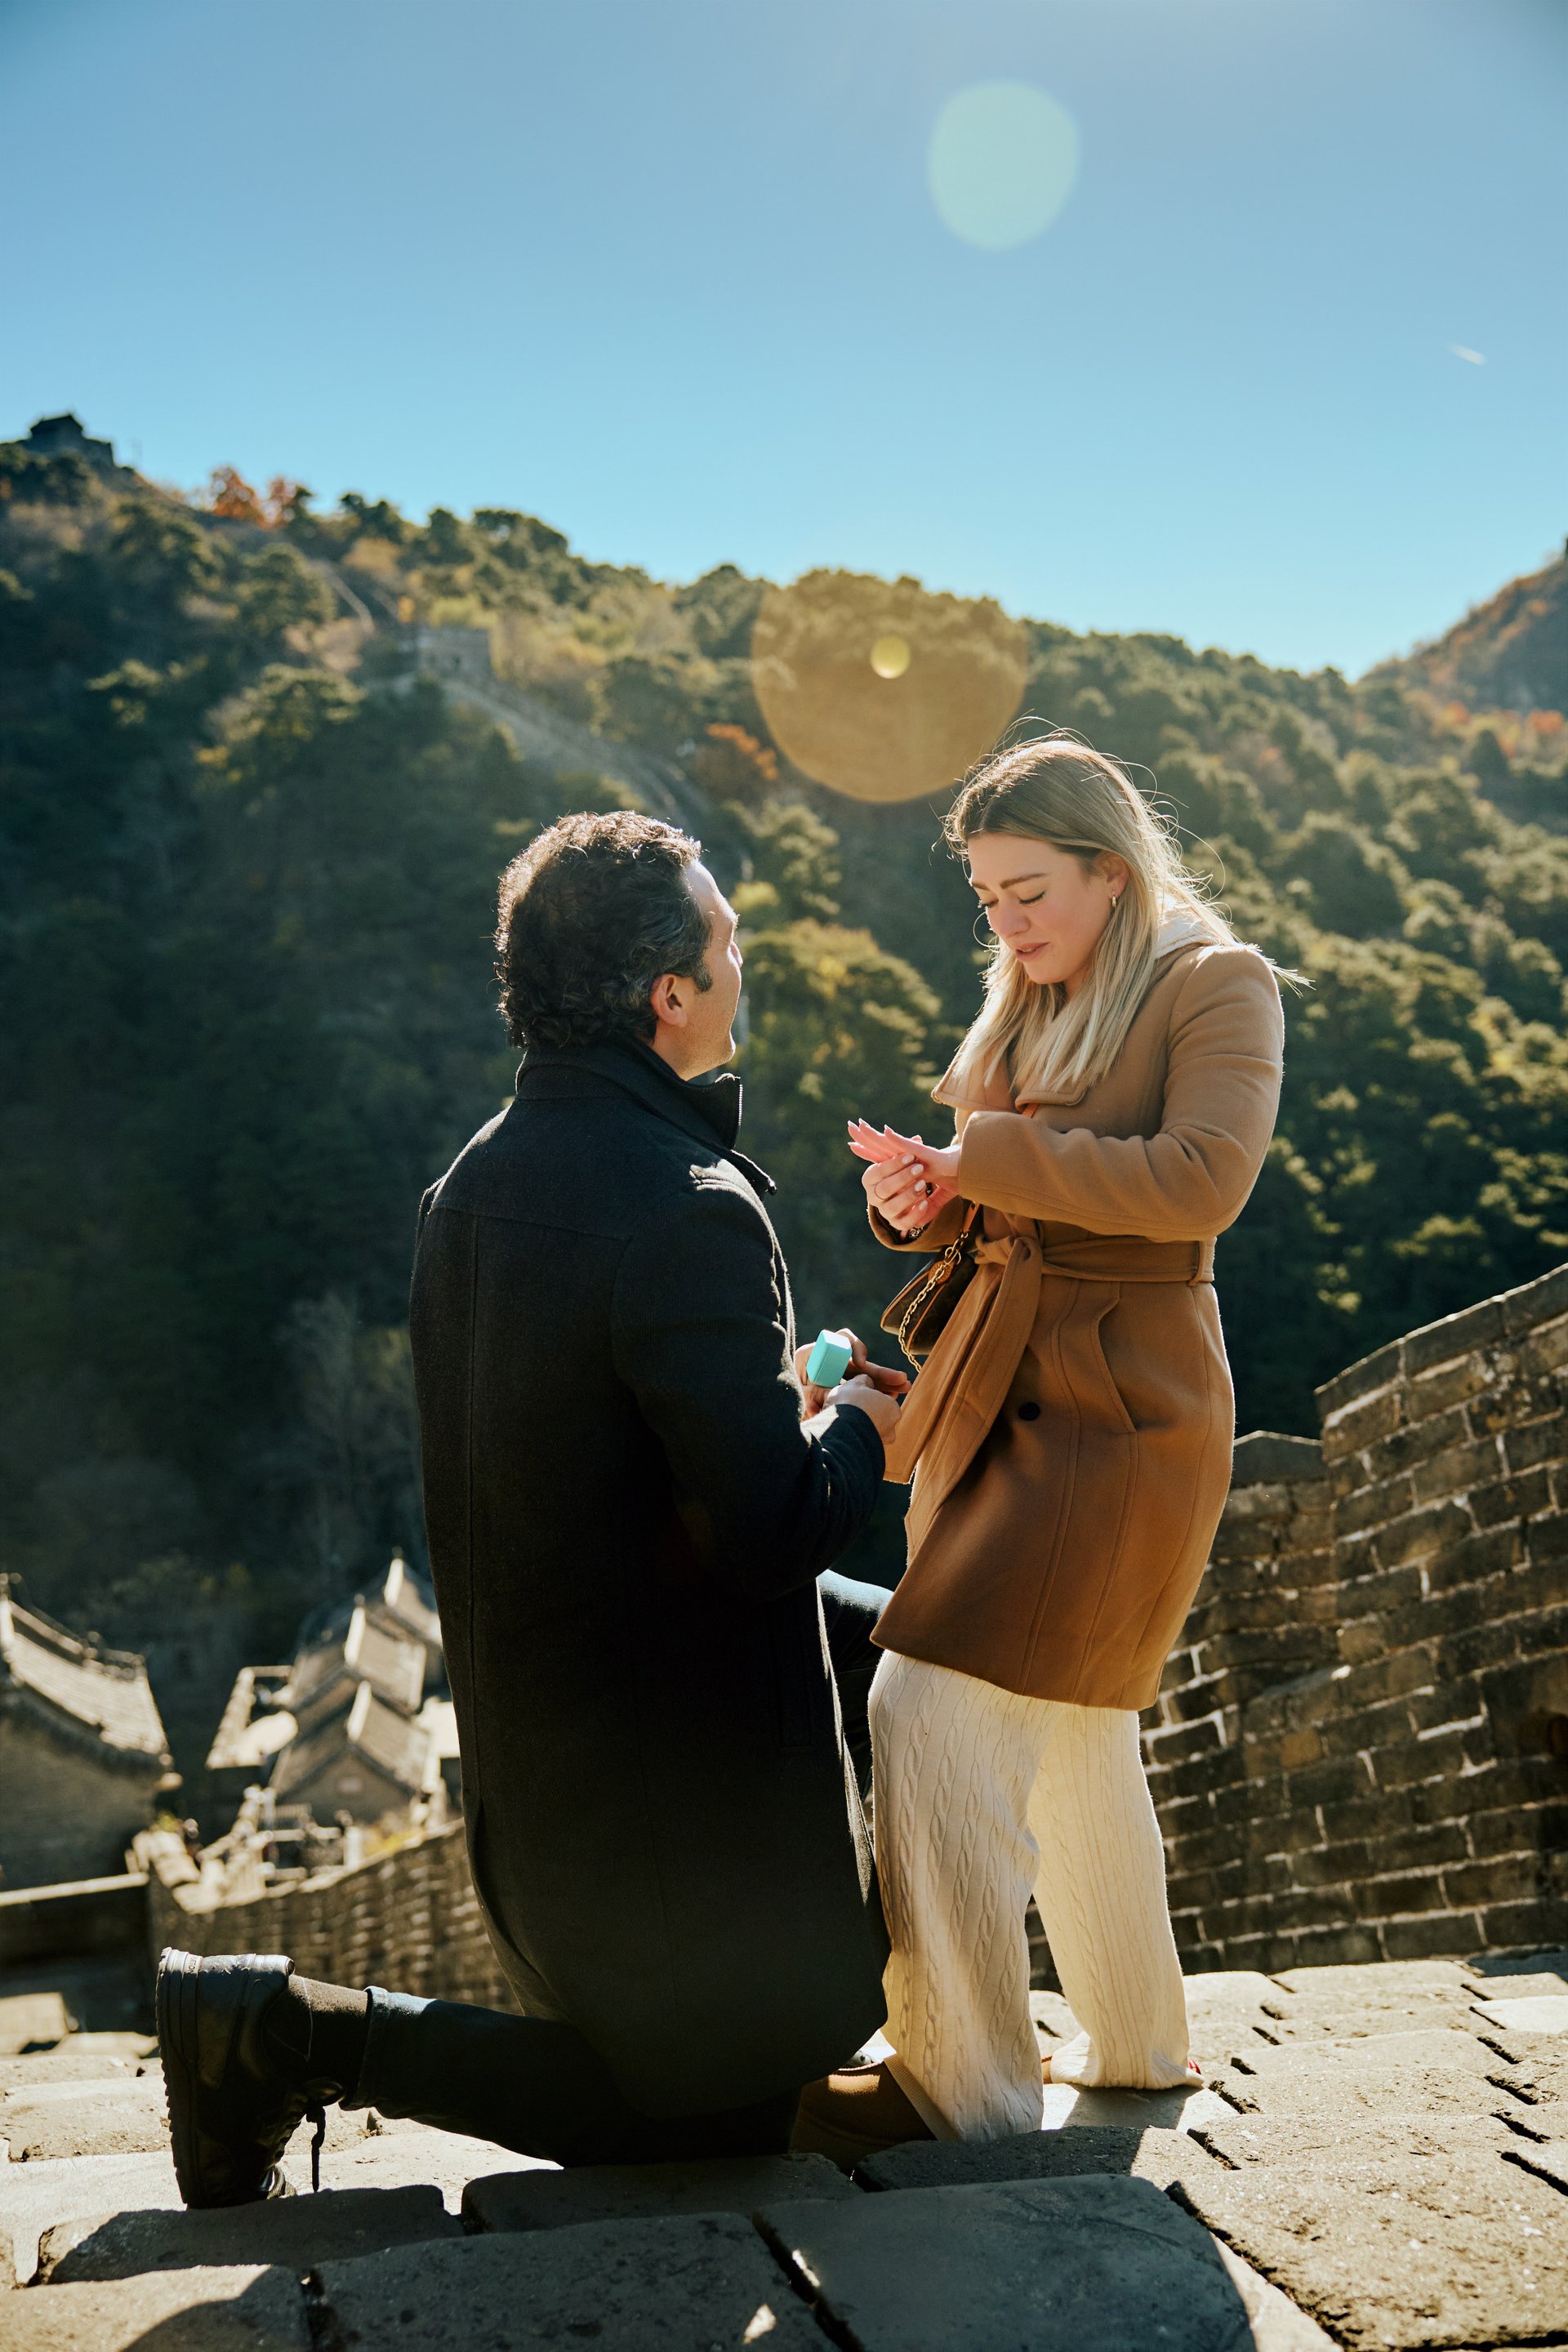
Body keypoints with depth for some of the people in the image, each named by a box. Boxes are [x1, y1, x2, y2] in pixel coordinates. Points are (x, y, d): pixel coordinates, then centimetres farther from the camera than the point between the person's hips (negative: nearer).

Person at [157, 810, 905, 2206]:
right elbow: (772, 1529, -30)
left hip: (529, 1712, 9)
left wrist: (783, 1406, 11)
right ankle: (299, 2034, 2)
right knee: (719, 2116, 10)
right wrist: (857, 1433, -9)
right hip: (667, 1753, -9)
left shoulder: (478, 1181, 1)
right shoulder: (688, 1212, -28)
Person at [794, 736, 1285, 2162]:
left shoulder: (1217, 984, -7)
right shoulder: (1026, 1008, 15)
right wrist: (929, 1196, -4)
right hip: (998, 1391, 8)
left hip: (1125, 1403, -8)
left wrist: (989, 1155, -18)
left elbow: (1201, 1179, -22)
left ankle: (964, 2072, -5)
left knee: (933, 1710, -16)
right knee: (1074, 1735, 17)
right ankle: (1138, 2044, 33)